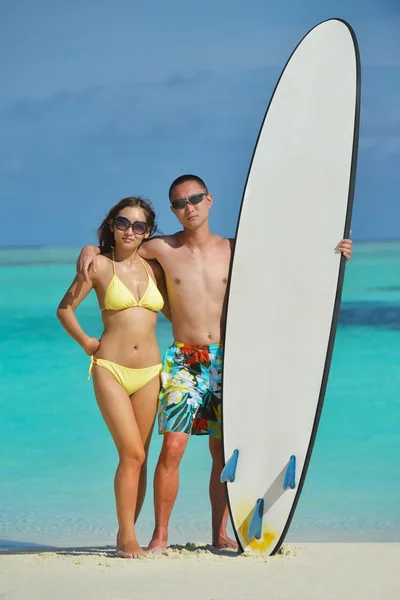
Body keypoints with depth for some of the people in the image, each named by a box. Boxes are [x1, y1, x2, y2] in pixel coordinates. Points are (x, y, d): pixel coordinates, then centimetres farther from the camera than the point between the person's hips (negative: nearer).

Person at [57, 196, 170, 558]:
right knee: (132, 454, -13)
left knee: (138, 457, 5)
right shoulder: (100, 266, -1)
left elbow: (171, 310, 22)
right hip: (111, 369, -4)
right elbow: (65, 308, 6)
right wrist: (86, 342, 6)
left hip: (149, 372, 4)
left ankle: (126, 535, 13)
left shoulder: (153, 269, 9)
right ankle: (128, 538, -8)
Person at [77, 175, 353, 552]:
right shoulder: (163, 249, 2)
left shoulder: (234, 251, 5)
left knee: (223, 452, 5)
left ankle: (220, 534, 14)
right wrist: (89, 250, -8)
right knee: (172, 448, -11)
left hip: (226, 361, 2)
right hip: (183, 361, -2)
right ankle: (160, 534, -3)